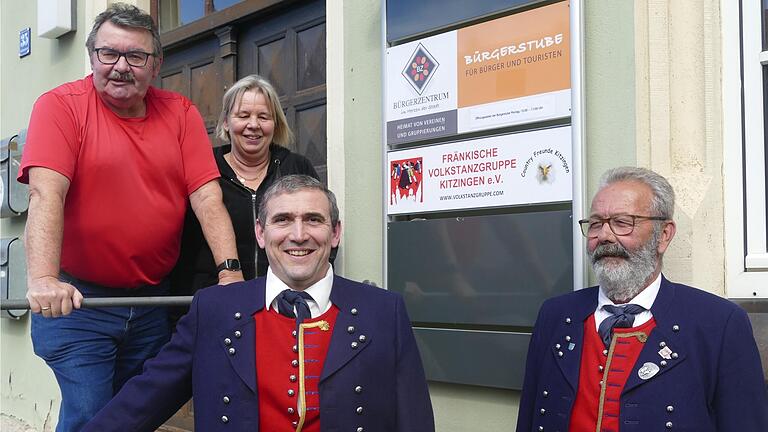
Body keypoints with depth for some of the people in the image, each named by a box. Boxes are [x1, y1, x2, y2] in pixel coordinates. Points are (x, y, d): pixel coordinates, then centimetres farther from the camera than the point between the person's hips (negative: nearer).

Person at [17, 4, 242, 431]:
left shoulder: (180, 112, 4)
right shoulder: (60, 106, -7)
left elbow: (207, 197, -3)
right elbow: (46, 193, -20)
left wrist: (230, 271, -16)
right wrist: (43, 279, -34)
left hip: (155, 299, 4)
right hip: (77, 299, -4)